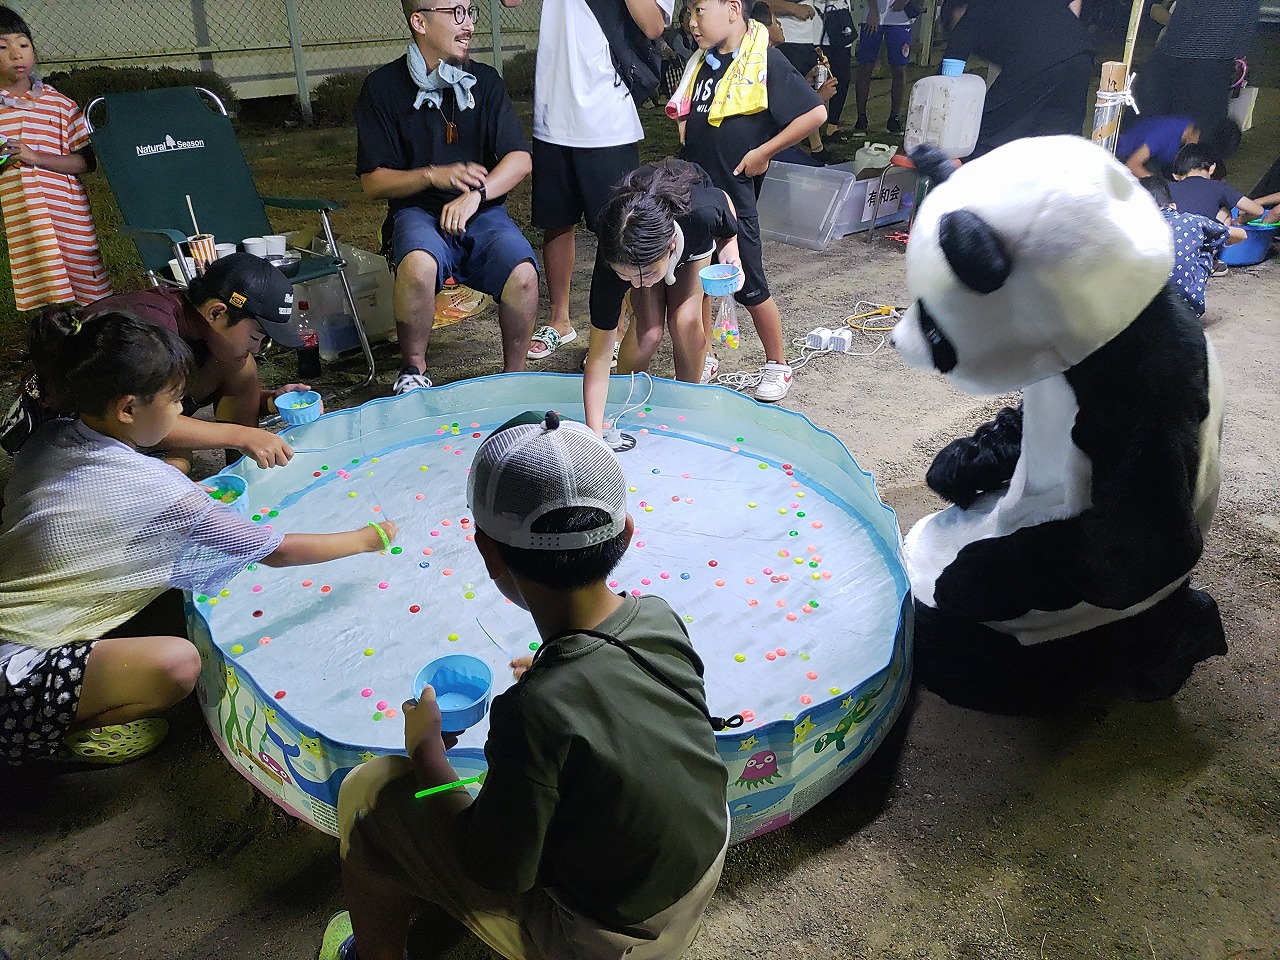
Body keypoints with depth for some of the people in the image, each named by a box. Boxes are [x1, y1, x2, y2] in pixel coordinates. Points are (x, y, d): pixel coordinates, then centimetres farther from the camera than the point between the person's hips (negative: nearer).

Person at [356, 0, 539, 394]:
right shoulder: (383, 87, 2)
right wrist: (434, 175, -17)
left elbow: (520, 159, 0)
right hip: (418, 213, -2)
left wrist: (475, 193, -17)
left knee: (523, 273, -30)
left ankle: (513, 376, -8)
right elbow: (372, 182, 0)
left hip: (482, 212, 2)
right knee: (419, 265, -37)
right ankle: (414, 370, -12)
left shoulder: (484, 80, 9)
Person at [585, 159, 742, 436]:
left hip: (695, 237, 1)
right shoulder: (614, 258, -41)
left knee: (685, 318, -17)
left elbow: (724, 199, -15)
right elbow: (599, 356, -35)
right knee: (648, 331, -18)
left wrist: (730, 252, -32)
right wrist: (594, 437, -39)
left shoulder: (703, 212, -44)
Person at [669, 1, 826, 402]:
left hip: (732, 198, -7)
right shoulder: (702, 61, 10)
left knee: (750, 289, 1)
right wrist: (689, 145, 8)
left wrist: (763, 152, -14)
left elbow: (815, 113, -16)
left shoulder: (765, 61, -12)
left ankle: (777, 365, 18)